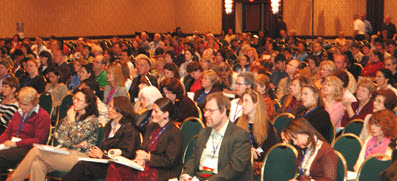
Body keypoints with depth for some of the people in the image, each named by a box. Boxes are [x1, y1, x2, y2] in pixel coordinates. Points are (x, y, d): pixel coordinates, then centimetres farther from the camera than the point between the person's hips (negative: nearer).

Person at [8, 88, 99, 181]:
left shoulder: (92, 120, -4)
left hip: (80, 155, -7)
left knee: (36, 151, -18)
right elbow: (57, 133, 9)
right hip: (65, 152, 7)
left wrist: (72, 120, -3)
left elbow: (76, 138, -15)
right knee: (37, 165, -24)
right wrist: (73, 144, -8)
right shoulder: (72, 114, 19)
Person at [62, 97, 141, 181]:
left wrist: (103, 155, -14)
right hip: (104, 161, 7)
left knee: (81, 165, -26)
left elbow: (127, 154, -12)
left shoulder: (129, 129, -6)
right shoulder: (109, 125, 20)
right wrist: (94, 152, 0)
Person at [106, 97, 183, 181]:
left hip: (163, 171, -7)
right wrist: (141, 158, -5)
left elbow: (170, 161, -12)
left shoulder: (176, 133, -9)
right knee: (114, 167, -15)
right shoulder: (152, 127, 15)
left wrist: (148, 157, -9)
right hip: (147, 164, 7)